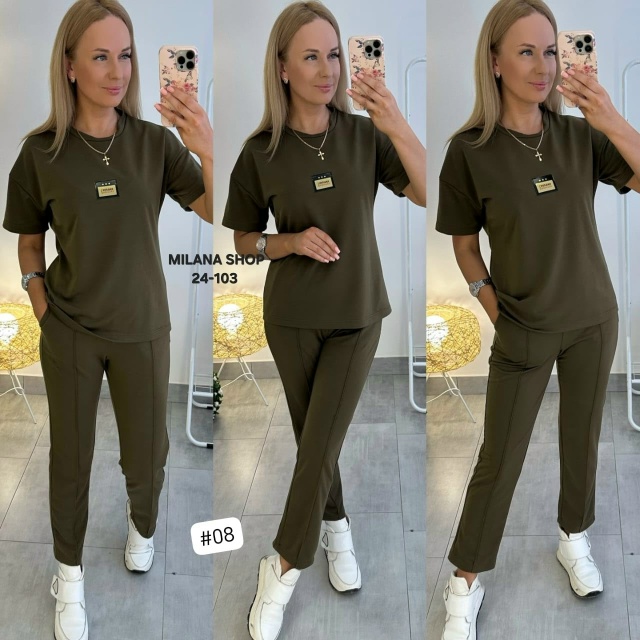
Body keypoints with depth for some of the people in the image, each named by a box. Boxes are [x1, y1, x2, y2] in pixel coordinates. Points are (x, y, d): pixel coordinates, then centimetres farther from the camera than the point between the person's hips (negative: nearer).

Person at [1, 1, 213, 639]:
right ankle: (69, 575, 32)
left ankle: (142, 523, 46)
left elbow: (222, 215, -18)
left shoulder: (155, 143, -9)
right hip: (70, 331, 0)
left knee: (147, 453, 13)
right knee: (71, 456, 10)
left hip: (142, 328, 1)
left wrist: (208, 152, -33)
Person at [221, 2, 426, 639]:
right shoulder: (261, 152, -8)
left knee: (320, 443, -3)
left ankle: (283, 567, 14)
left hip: (357, 314, 0)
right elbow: (244, 239, 2)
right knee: (312, 439, 13)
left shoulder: (365, 135, -8)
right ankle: (337, 529, 38)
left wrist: (399, 128, -31)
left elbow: (430, 194, -18)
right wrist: (292, 241, -17)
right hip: (292, 317, 1)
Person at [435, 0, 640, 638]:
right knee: (500, 459, 2)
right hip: (524, 329, -2)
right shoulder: (470, 151, -13)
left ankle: (574, 539, 41)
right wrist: (494, 308, -9)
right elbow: (464, 242, -2)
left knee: (582, 438, 17)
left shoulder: (581, 136, -7)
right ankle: (466, 581, 18)